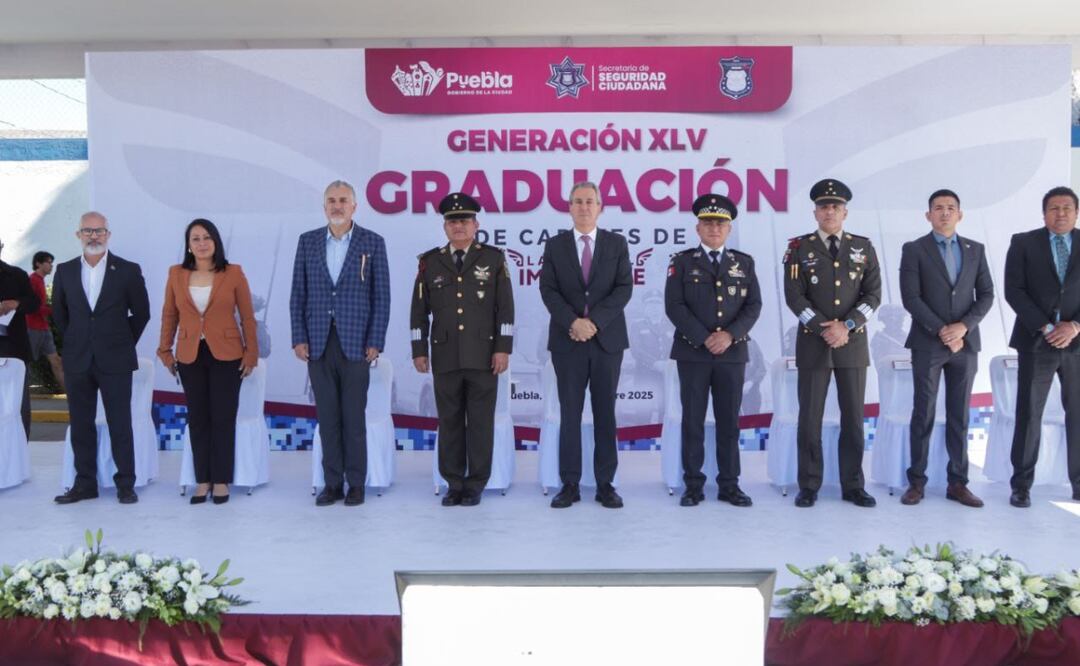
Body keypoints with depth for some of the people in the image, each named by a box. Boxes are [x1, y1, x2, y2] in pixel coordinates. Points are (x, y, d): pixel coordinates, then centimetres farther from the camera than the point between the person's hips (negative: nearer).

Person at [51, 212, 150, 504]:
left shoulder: (128, 270, -2)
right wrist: (76, 341, 14)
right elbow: (59, 313, 17)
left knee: (120, 425, 0)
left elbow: (141, 313, 5)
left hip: (114, 360, -3)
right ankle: (85, 483, 16)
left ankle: (125, 484, 8)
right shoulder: (65, 271, 6)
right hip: (77, 360, 3)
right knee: (81, 425, 8)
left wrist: (123, 343, 8)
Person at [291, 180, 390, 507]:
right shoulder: (308, 241, 8)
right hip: (318, 343, 3)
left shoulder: (373, 242, 1)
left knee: (354, 417, 2)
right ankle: (332, 483, 15)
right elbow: (298, 293, 7)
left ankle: (356, 484, 12)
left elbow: (381, 295, -1)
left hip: (356, 342, -2)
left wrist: (375, 342, -7)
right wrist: (299, 338, 0)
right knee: (327, 417, 7)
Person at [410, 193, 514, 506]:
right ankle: (454, 483, 16)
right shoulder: (430, 261, 6)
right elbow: (419, 310, 7)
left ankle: (476, 484, 12)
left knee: (481, 420, 2)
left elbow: (505, 307, -2)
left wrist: (503, 349, -9)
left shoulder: (493, 258, 1)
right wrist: (419, 350, 2)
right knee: (449, 420, 6)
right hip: (445, 356, 2)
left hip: (484, 355, -2)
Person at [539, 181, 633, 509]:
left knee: (605, 413, 5)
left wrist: (595, 321, -15)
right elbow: (548, 290, -2)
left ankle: (605, 483, 11)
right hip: (568, 340, 0)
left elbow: (624, 288, -4)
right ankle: (570, 484, 8)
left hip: (607, 339, 0)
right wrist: (573, 322, -16)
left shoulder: (617, 243, 6)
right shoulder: (555, 245, 7)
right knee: (570, 413, 2)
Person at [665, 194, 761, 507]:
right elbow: (674, 306, -6)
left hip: (733, 352, 2)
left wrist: (730, 334, -12)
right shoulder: (682, 261, 4)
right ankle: (693, 485, 7)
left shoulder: (744, 263, 11)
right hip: (692, 352, -2)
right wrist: (704, 339, -14)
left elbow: (753, 306, 3)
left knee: (729, 420, 5)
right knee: (692, 420, 1)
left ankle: (729, 484, 12)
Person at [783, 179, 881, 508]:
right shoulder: (800, 248, 1)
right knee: (810, 417, 0)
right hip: (813, 342, -2)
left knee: (853, 416, 4)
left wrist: (846, 326, -12)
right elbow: (794, 296, -6)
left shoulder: (863, 247, 7)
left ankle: (852, 486, 14)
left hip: (853, 343, 2)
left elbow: (873, 294, 1)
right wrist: (824, 330, -14)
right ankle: (809, 486, 9)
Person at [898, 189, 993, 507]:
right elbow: (910, 298, -9)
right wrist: (942, 331, -15)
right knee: (923, 415, 2)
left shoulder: (976, 250, 10)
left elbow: (986, 295, 5)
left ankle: (958, 483, 13)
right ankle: (917, 482, 8)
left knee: (959, 416, 6)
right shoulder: (914, 249, -1)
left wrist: (963, 326, -11)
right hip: (927, 344, -3)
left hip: (965, 343, 3)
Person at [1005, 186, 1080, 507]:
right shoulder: (1023, 243, 3)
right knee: (1028, 414, 1)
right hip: (1036, 341, -1)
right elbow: (1014, 291, -4)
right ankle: (1021, 484, 8)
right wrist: (1045, 327, -12)